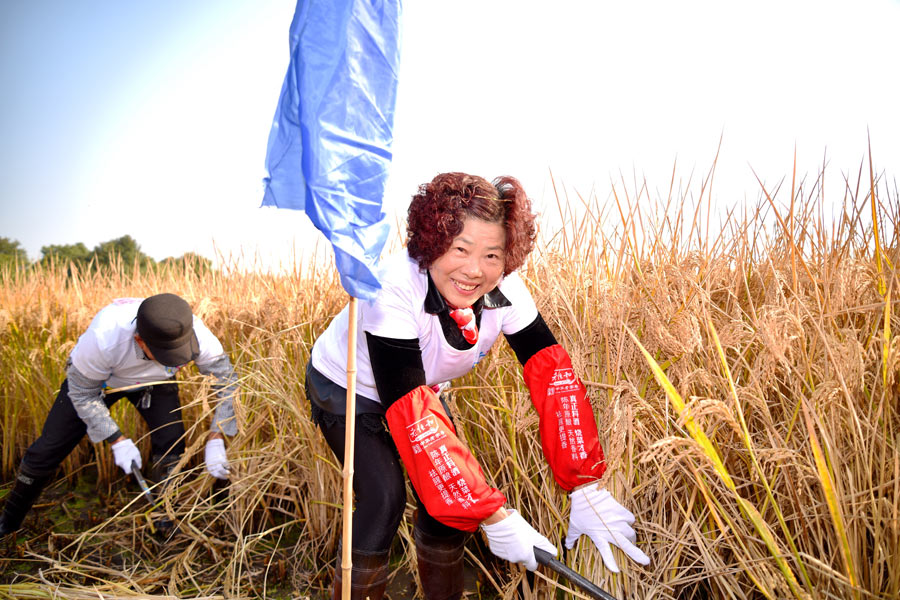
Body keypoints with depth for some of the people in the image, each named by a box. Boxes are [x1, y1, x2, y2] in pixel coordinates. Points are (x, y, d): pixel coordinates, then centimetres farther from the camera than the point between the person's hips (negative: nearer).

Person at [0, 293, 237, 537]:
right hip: (96, 378, -1)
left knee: (172, 446, -13)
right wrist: (117, 440, -28)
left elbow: (227, 380, -25)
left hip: (153, 382, 2)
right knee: (48, 450, 1)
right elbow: (82, 392, -25)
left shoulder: (196, 335, -39)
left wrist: (215, 441, -34)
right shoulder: (104, 337, -45)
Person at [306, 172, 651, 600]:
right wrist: (492, 516, -42)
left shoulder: (504, 291, -24)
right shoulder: (395, 289, -39)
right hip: (343, 388, -4)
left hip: (419, 385, 5)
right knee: (384, 497, -20)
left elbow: (552, 372, -24)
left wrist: (587, 488, -32)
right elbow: (410, 411, -41)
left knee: (450, 491, -5)